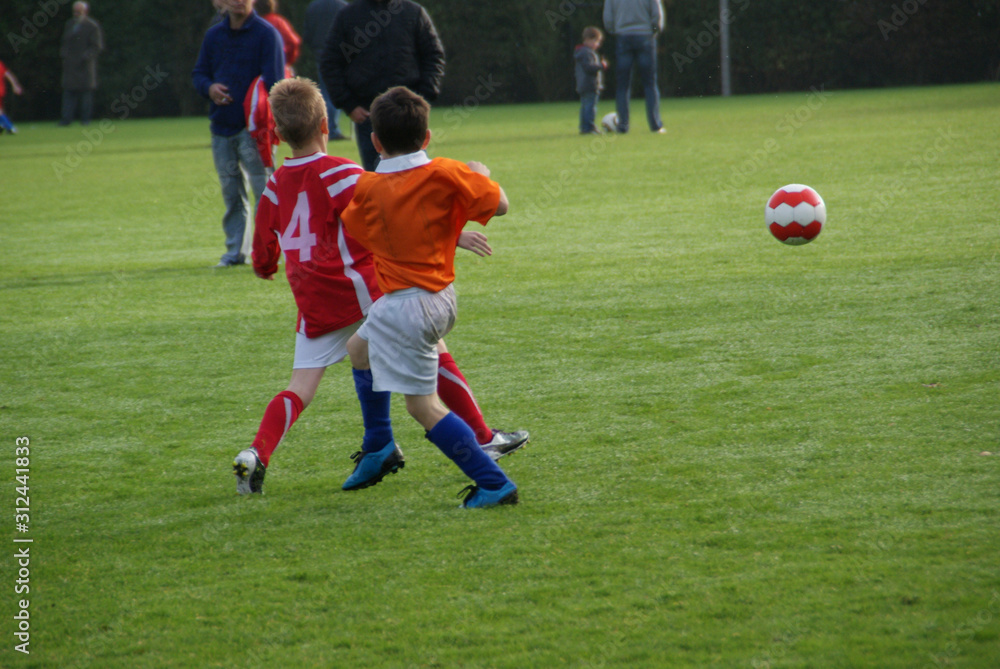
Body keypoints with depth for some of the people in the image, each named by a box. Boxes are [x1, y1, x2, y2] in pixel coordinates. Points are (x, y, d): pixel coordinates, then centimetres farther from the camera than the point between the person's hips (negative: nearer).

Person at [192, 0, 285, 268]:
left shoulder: (266, 34, -5)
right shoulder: (213, 35, 13)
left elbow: (273, 81, -11)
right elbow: (198, 73, 20)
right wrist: (209, 87, -5)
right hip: (221, 127, 6)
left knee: (263, 190, -8)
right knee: (230, 192, 10)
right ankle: (235, 250, 17)